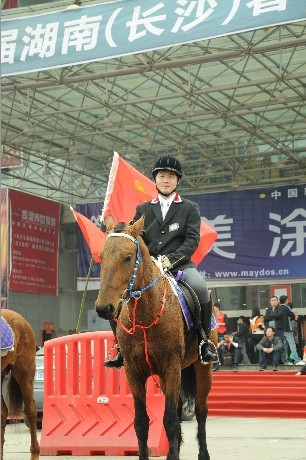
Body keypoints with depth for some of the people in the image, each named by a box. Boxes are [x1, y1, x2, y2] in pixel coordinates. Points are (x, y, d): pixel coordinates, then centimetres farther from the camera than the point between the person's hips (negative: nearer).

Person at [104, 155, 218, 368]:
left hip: (180, 265, -3)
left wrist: (171, 259, -17)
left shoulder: (190, 208, 11)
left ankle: (205, 344, -19)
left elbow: (193, 239, -2)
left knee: (200, 289, -34)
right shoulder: (143, 210, 18)